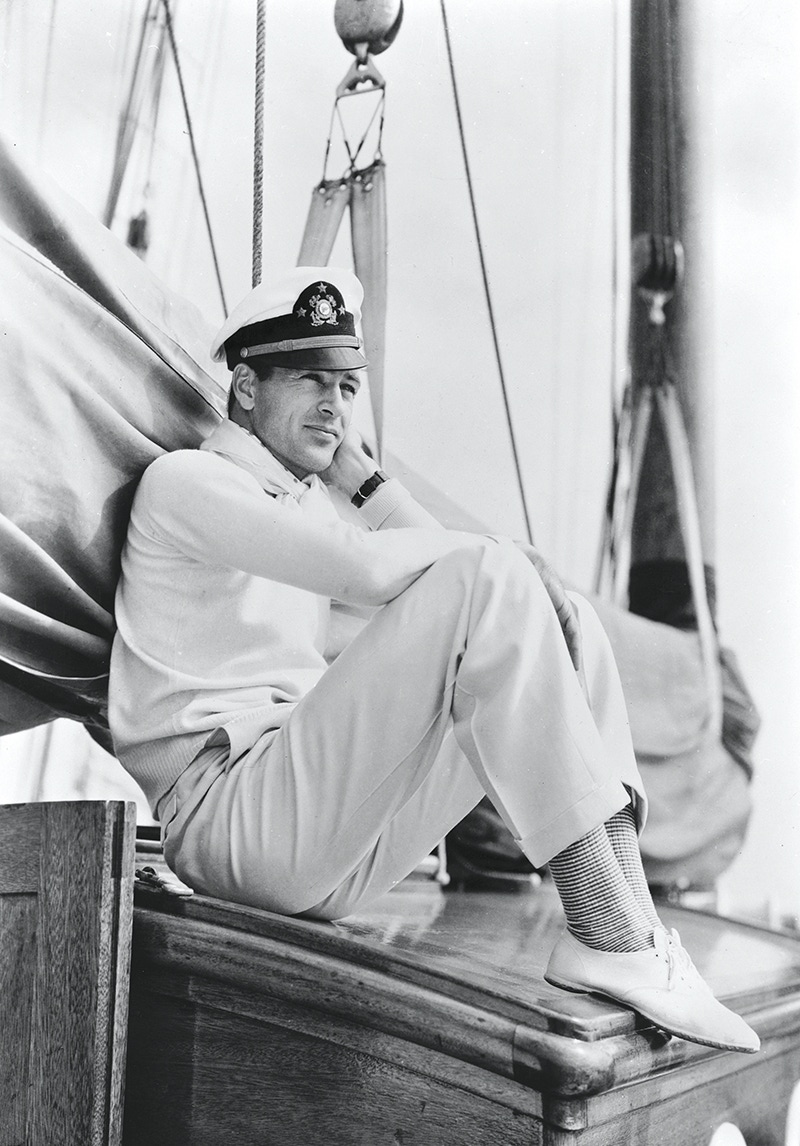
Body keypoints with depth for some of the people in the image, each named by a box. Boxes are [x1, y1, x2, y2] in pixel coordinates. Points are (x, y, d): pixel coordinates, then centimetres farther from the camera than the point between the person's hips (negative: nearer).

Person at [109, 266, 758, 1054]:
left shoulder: (308, 504, 25)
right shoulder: (185, 479, -2)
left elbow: (428, 574, 14)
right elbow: (371, 570, -19)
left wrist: (355, 469, 16)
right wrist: (503, 553, -4)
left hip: (331, 841, 9)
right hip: (226, 810, -8)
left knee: (560, 622, 1)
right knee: (490, 580, -23)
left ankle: (635, 927, -15)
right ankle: (606, 935, -26)